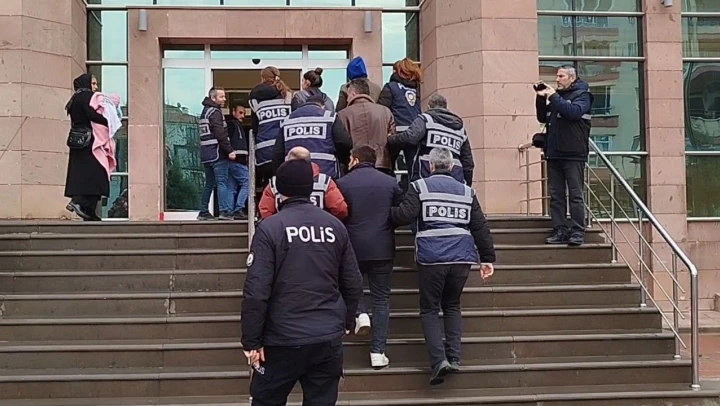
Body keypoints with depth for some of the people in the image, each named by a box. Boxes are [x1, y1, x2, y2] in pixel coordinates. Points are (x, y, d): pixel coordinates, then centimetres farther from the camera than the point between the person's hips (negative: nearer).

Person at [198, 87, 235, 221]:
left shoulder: (205, 111, 19)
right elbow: (221, 134, -19)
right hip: (217, 153, -9)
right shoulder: (215, 112, -10)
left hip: (206, 154, 9)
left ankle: (203, 212, 16)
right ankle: (225, 211, -14)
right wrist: (230, 150, -18)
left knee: (209, 184, 14)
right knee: (222, 182, -9)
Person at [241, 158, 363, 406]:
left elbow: (256, 290, -15)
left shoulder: (270, 228, -11)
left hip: (284, 340, -4)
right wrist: (347, 322, 22)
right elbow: (353, 284, 7)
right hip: (330, 338, 4)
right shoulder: (335, 226, 3)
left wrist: (251, 340, -7)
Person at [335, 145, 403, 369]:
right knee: (381, 299, 8)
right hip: (383, 250, 1)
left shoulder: (342, 183, -3)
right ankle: (378, 352, 6)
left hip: (353, 249, -1)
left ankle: (360, 313, 0)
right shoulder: (390, 182, 3)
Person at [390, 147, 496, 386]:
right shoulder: (466, 192, 13)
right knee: (452, 306, 19)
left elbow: (404, 216, -10)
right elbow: (480, 227, 10)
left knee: (429, 309, 7)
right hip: (461, 258, 3)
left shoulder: (420, 187, 2)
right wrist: (488, 258, 13)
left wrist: (387, 213, 10)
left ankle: (439, 360, -8)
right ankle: (454, 357, 9)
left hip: (431, 258, -3)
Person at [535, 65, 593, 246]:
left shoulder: (582, 95, 1)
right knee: (556, 195, 4)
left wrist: (553, 97, -14)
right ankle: (560, 231, 6)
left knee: (575, 195, -5)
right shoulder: (557, 95, 19)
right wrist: (541, 98, 6)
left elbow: (574, 112, -18)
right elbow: (542, 118, 18)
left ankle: (578, 232, -4)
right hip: (554, 153, 6)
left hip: (573, 154, -6)